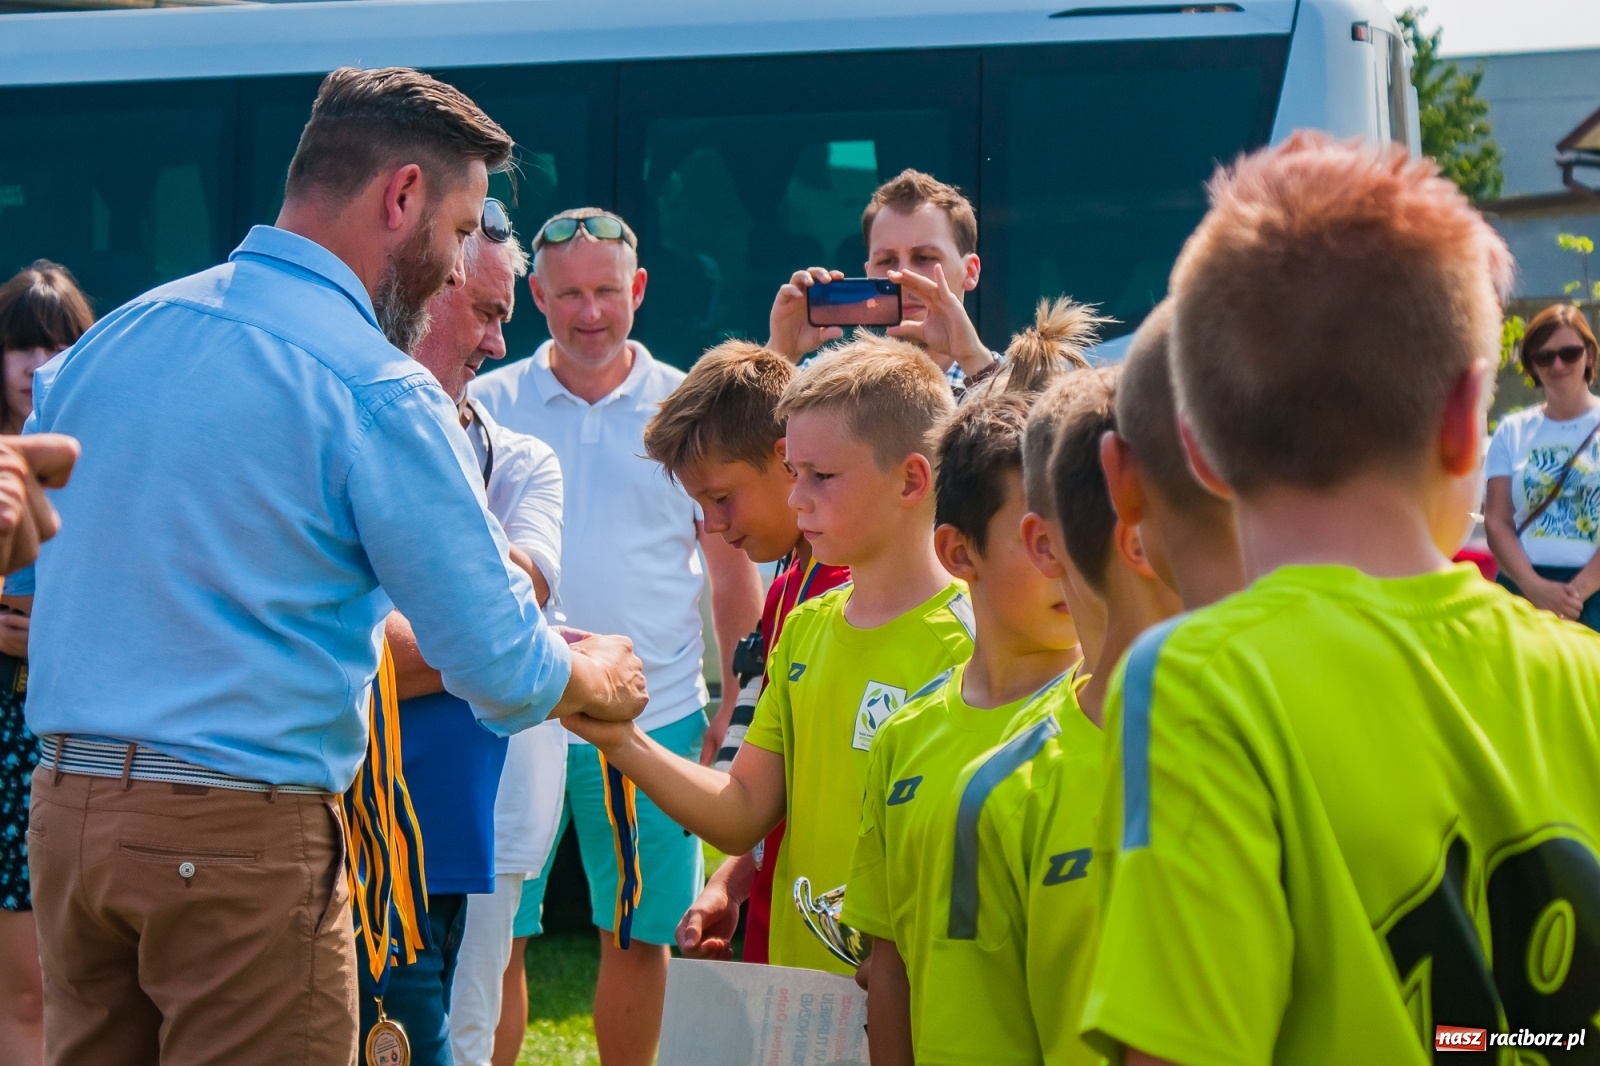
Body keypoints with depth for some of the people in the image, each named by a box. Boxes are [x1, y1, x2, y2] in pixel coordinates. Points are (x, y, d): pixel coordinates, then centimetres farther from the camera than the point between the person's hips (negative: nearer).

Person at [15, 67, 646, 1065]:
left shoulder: (109, 339, 9)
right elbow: (504, 670, -10)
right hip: (242, 833, -7)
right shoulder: (380, 391, -11)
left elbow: (25, 575, 19)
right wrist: (602, 679, 13)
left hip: (65, 805, 7)